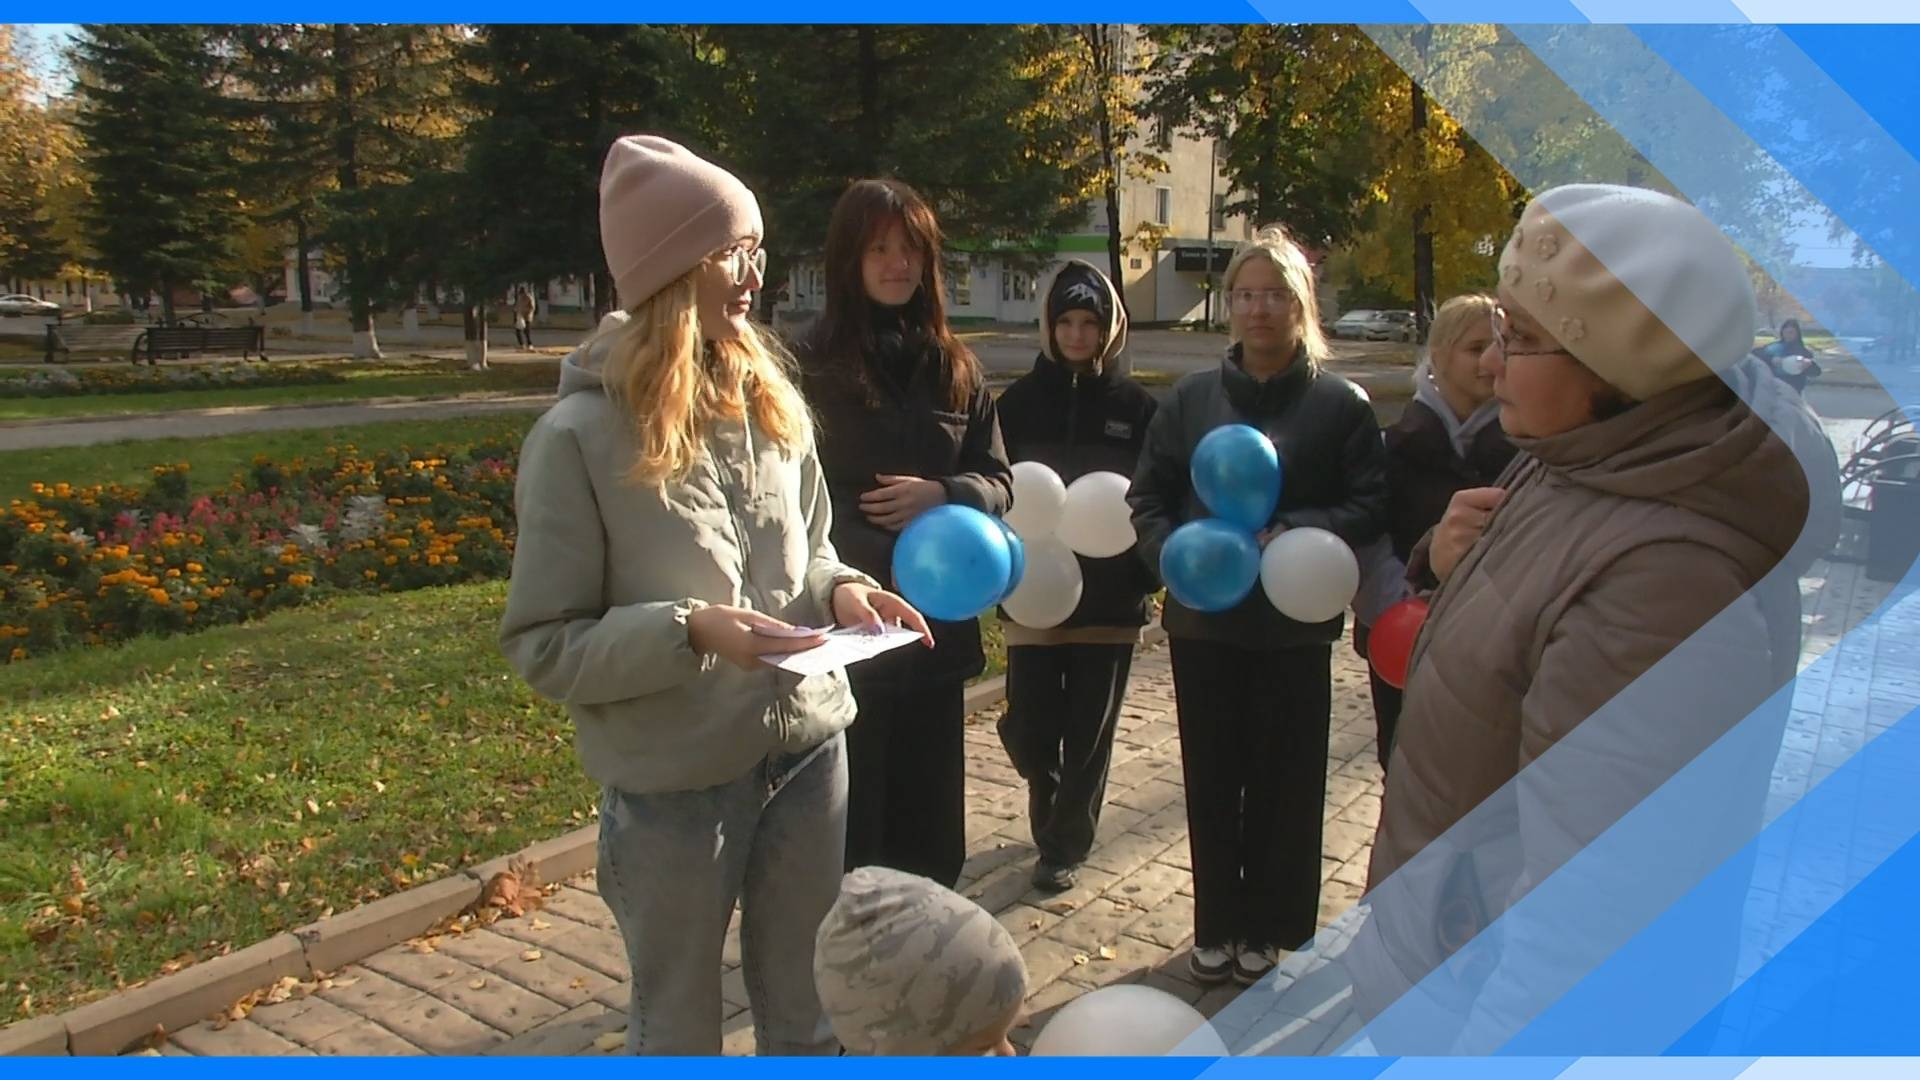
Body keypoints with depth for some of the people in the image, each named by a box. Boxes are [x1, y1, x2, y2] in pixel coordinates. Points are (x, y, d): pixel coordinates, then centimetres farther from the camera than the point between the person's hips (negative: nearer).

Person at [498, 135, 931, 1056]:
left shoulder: (770, 402, 2)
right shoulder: (580, 436, -14)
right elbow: (543, 645, -12)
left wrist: (840, 591, -7)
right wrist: (688, 630, -26)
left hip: (809, 753, 5)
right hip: (674, 784, -4)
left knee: (808, 1020, 21)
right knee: (678, 1035, 17)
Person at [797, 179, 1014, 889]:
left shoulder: (954, 367, 8)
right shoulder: (813, 365, -6)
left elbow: (998, 482, 9)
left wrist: (940, 496, -11)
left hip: (938, 625, 4)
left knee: (929, 826, 14)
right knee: (849, 826, 3)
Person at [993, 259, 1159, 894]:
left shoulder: (1134, 405, 1)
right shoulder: (1020, 401, 2)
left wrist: (1143, 574, -10)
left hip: (1109, 601, 0)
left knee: (1089, 732, 6)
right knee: (1027, 725, 2)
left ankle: (1066, 844, 25)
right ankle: (1052, 807, 34)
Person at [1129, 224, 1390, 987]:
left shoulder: (1339, 403, -2)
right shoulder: (1192, 399, 5)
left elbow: (1370, 507, -5)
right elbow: (1147, 498, 6)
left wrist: (1292, 536, -20)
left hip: (1295, 627, -2)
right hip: (1204, 621, 2)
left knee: (1285, 783, 8)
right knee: (1212, 781, 11)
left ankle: (1274, 931, 26)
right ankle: (1217, 927, 27)